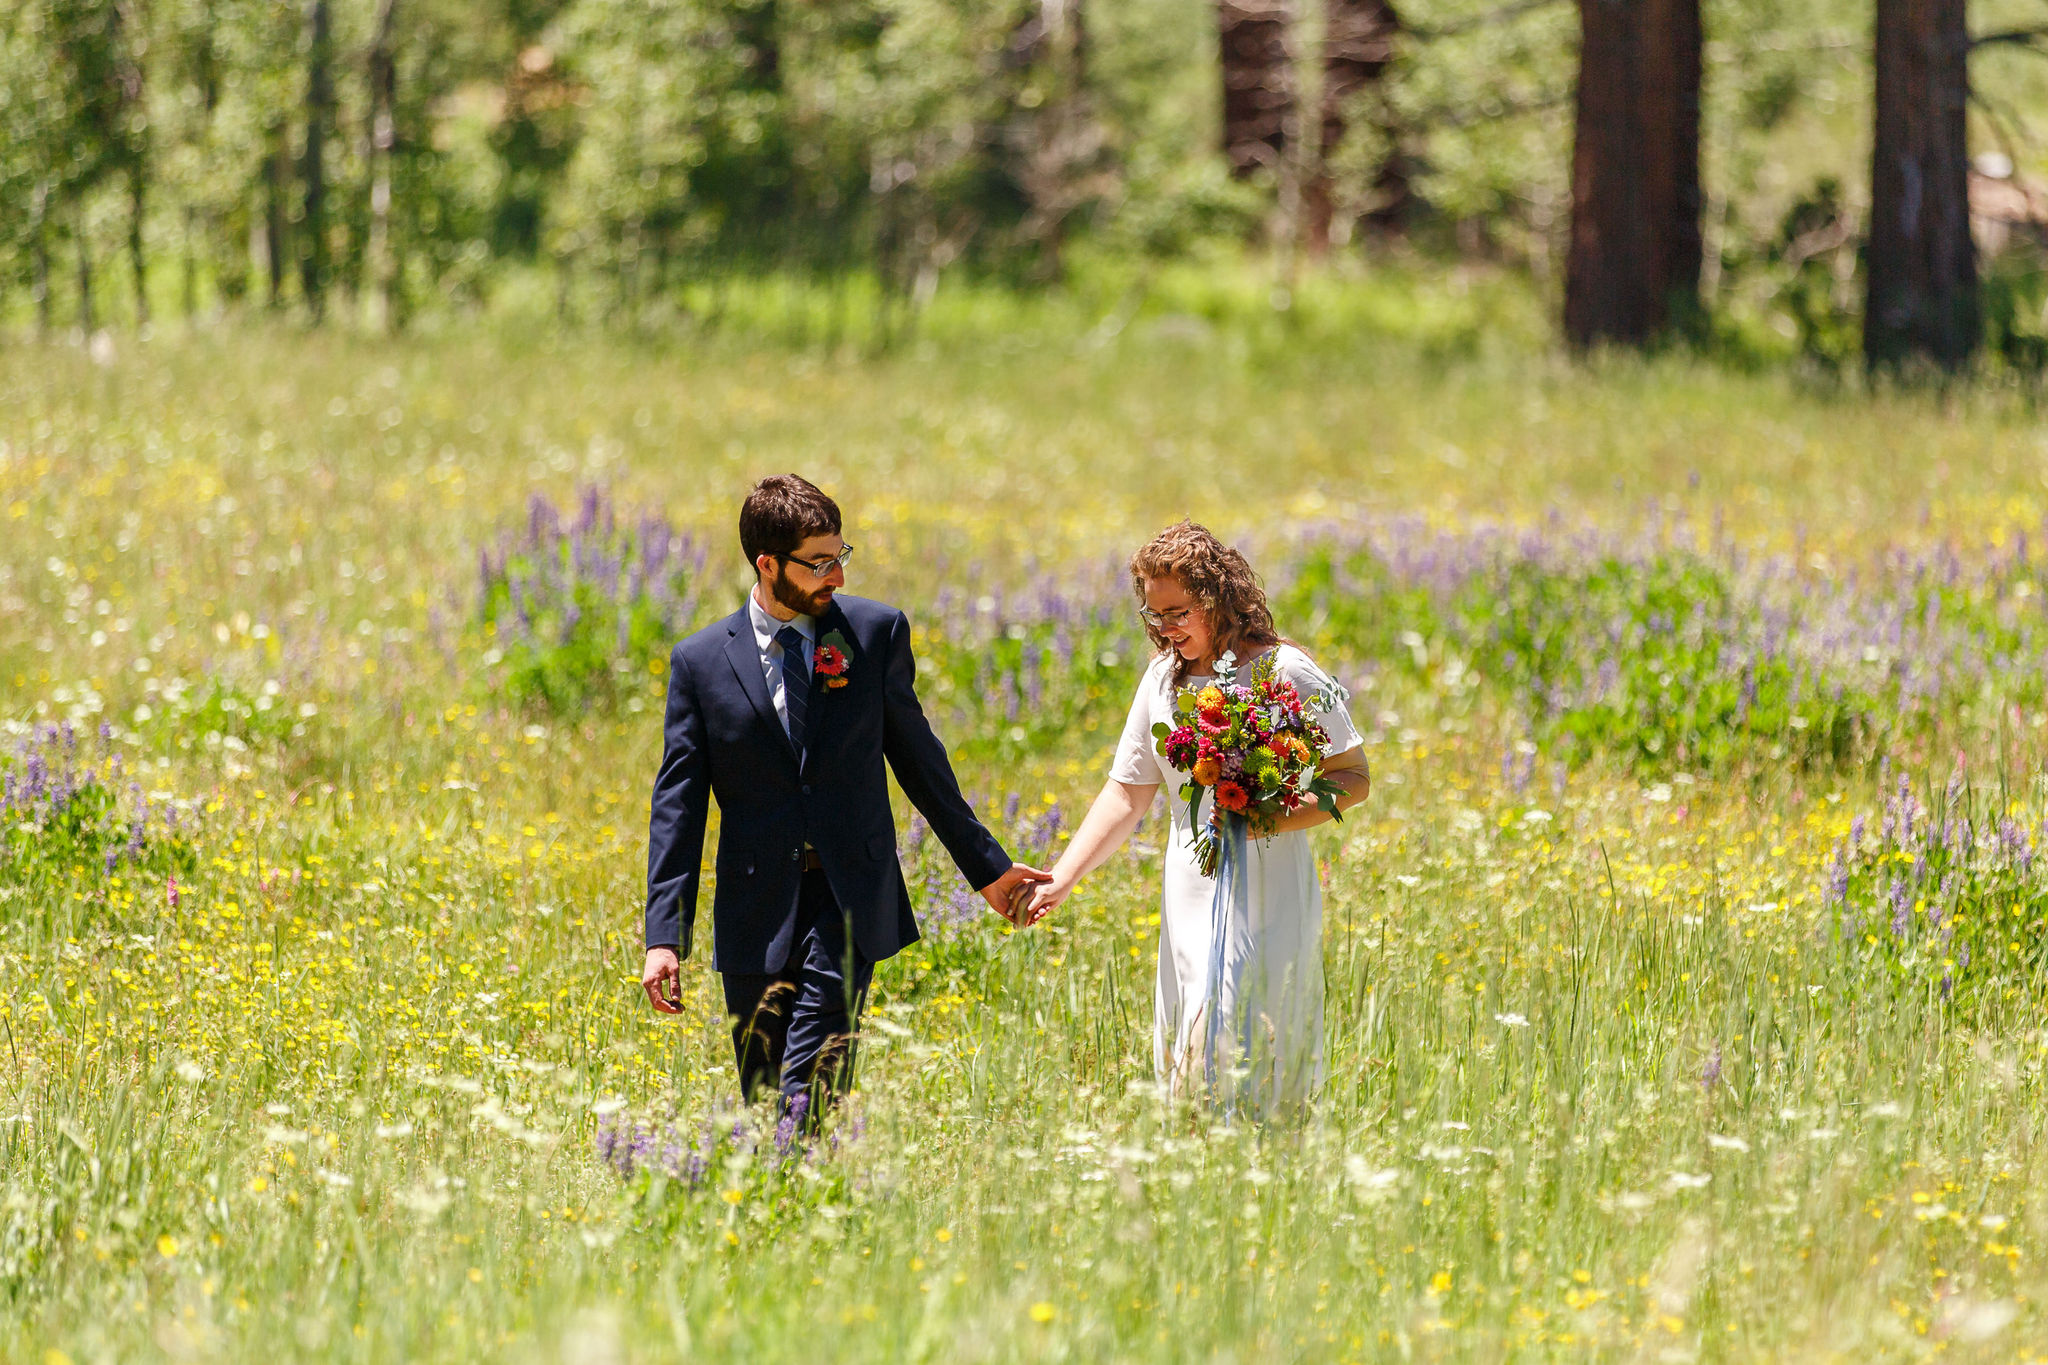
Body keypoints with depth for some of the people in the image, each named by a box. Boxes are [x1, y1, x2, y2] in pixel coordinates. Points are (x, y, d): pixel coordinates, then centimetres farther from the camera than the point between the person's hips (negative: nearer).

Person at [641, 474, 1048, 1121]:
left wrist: (986, 867, 20)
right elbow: (678, 802, 2)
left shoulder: (877, 632, 4)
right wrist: (664, 937, -6)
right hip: (757, 914, 1)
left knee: (809, 1093, -17)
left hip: (849, 900, -1)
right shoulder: (700, 662, 2)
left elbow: (915, 753, 15)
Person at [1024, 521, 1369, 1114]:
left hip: (1267, 899, -6)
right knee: (1188, 1066, 3)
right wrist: (1061, 879, 2)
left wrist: (1273, 818, -19)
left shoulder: (1287, 674, -6)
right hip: (1190, 903, 6)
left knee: (1238, 1059, -12)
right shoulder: (1164, 680, 11)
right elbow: (1127, 794, 13)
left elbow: (1353, 778, -4)